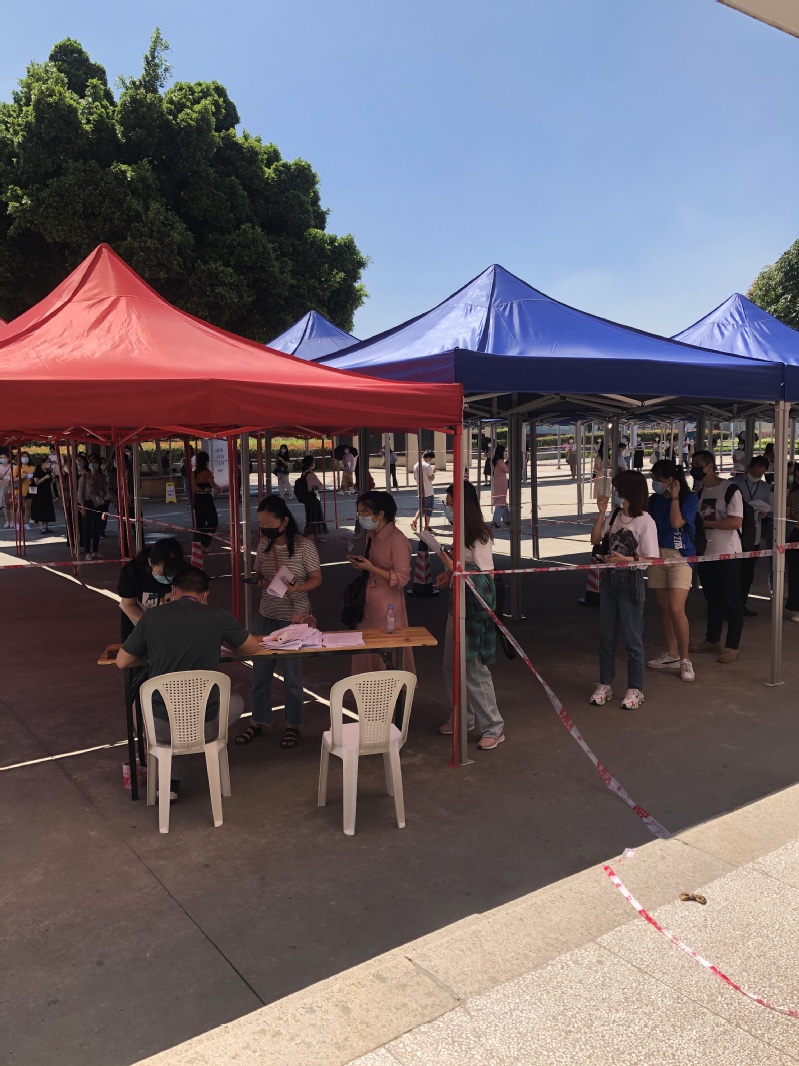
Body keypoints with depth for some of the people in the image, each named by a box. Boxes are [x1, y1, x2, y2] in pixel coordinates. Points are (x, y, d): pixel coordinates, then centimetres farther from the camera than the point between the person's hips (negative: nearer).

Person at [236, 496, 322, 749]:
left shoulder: (304, 545, -13)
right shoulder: (264, 545, 2)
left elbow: (316, 579, -8)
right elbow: (258, 574, 13)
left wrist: (296, 588, -25)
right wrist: (258, 582, -10)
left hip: (294, 617, -5)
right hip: (266, 615, 5)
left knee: (292, 673, 6)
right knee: (260, 671, 11)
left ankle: (293, 725, 24)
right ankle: (259, 721, 30)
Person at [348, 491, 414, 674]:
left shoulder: (397, 540, -16)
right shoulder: (371, 535, 9)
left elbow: (402, 578, -17)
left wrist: (371, 568, -20)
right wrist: (360, 564, 1)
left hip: (388, 606, -8)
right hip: (369, 603, 8)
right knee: (367, 651, 12)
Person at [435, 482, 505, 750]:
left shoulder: (479, 537, -18)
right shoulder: (461, 533, 9)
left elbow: (485, 575, -23)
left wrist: (453, 567, -25)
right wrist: (449, 573, 5)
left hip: (475, 608, -9)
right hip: (459, 603, 9)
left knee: (474, 667, -4)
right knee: (452, 665, 15)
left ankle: (493, 728, 8)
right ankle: (462, 717, 31)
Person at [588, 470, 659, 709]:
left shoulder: (645, 522, -13)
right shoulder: (615, 514, 4)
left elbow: (652, 559, -13)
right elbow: (595, 539, 6)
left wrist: (626, 559, -27)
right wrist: (601, 512, -2)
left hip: (630, 583, -6)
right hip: (609, 580, 6)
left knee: (632, 638, 4)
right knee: (606, 635, 13)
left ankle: (635, 689, 17)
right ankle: (604, 685, 25)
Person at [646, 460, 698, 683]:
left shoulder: (689, 497, -5)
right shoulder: (655, 500, 9)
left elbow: (676, 522, -19)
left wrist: (674, 496, -12)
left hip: (680, 557, -5)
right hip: (658, 556, 5)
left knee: (676, 609, -14)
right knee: (664, 609, 10)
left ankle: (685, 660, -2)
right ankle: (671, 655, 22)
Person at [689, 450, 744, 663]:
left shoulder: (730, 490, -13)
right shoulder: (698, 490, 9)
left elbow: (736, 522, -21)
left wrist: (705, 522, -19)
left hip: (727, 554, -7)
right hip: (705, 553, 7)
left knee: (731, 600, 1)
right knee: (712, 599, 16)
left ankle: (732, 647, 9)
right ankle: (712, 641, 27)